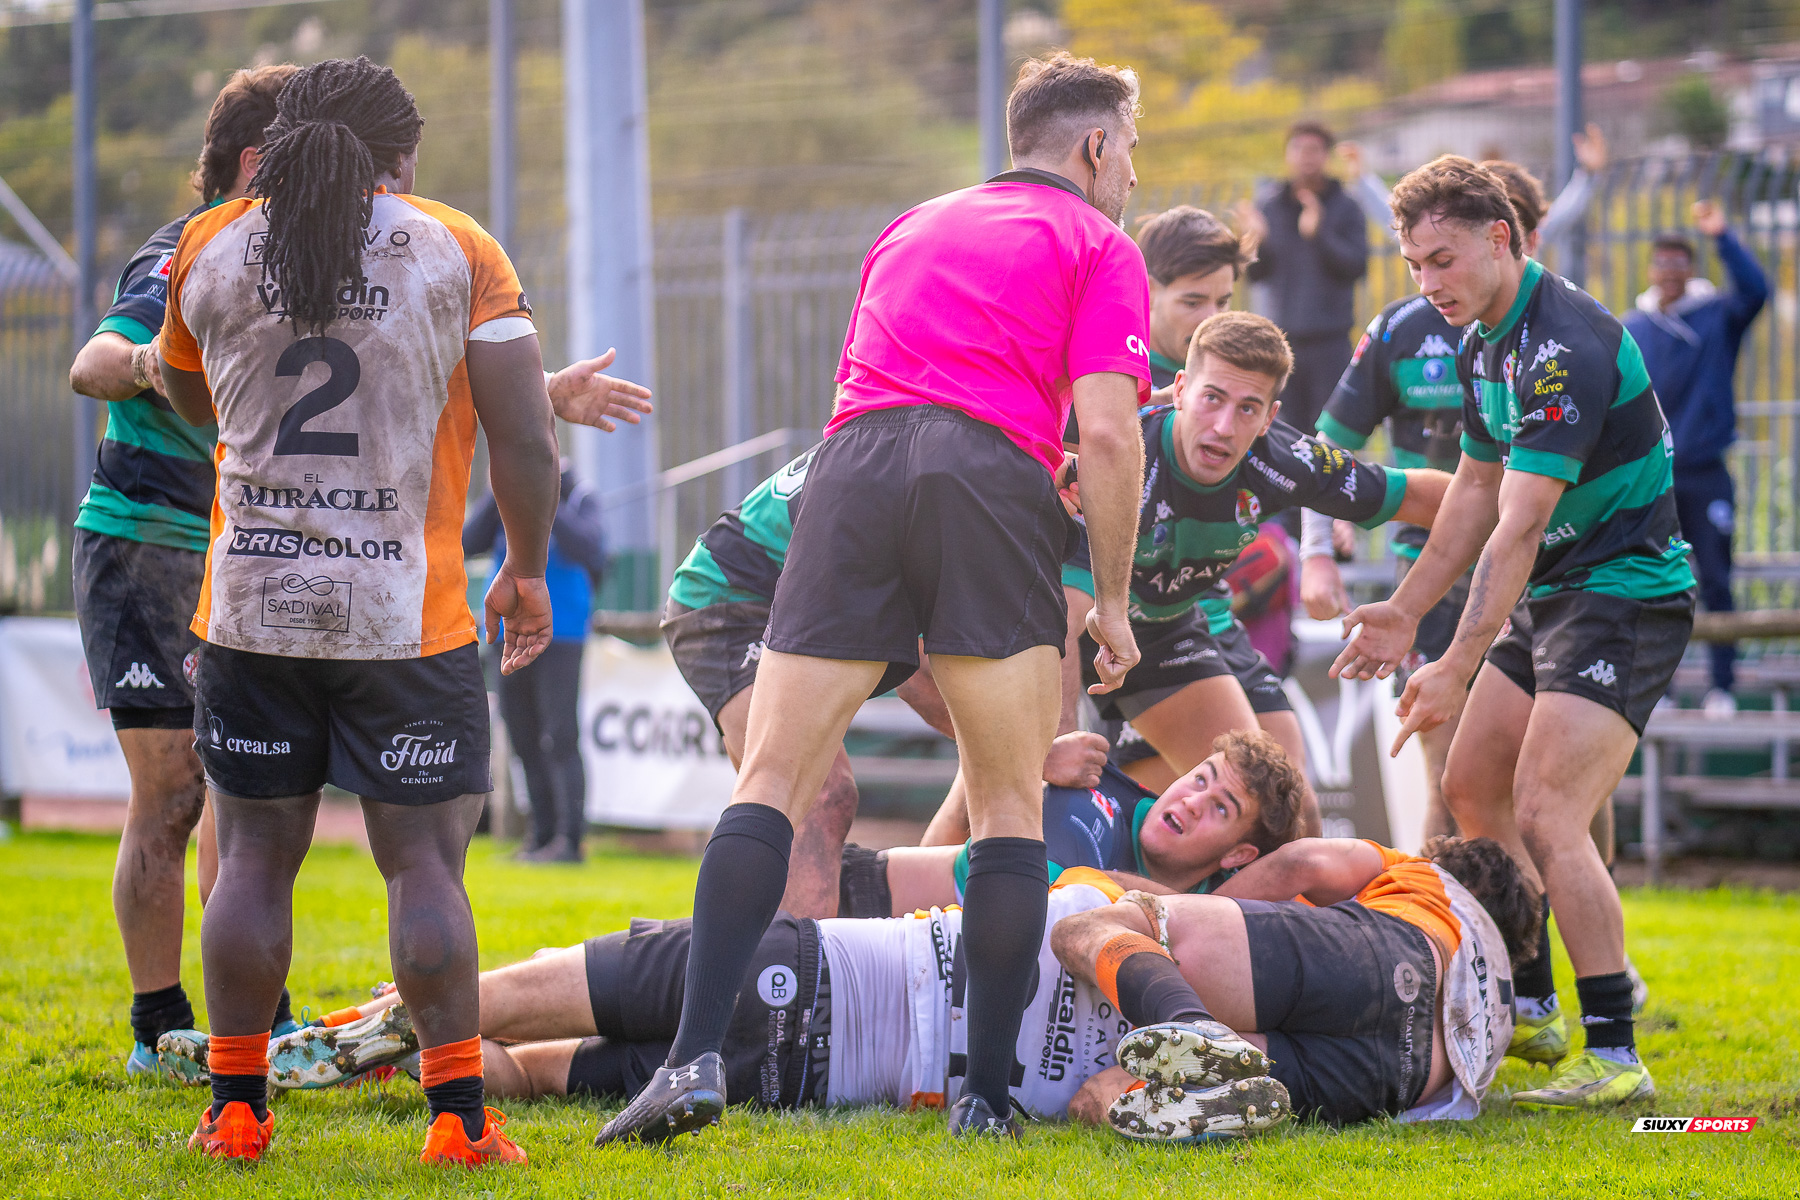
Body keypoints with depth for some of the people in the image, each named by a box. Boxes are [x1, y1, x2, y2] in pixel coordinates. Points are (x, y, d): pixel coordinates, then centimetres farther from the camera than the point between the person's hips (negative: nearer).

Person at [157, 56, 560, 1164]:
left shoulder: (208, 253, 5)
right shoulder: (457, 253, -2)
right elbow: (527, 440, -3)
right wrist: (528, 569, 9)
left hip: (249, 610, 2)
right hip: (409, 616, -2)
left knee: (255, 857, 10)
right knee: (425, 864, 2)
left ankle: (237, 1110, 11)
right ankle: (459, 1115, -1)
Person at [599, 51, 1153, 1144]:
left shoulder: (911, 227, 31)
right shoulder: (1100, 248, 14)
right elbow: (1105, 432, 1)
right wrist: (1114, 600, 9)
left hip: (852, 471, 3)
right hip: (994, 475, -3)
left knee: (775, 781, 1)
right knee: (1011, 803, 7)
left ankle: (698, 1056, -15)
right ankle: (986, 1092, 2)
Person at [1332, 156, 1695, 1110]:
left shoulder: (1565, 349, -25)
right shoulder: (1482, 342, 7)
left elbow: (1518, 528, -29)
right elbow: (1477, 490, 18)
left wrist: (1457, 667, -31)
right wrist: (1407, 609, 17)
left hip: (1625, 592, -10)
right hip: (1549, 595, 10)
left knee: (1545, 817, -20)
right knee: (1470, 789, 14)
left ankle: (1616, 1056, -17)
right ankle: (1529, 1006, 26)